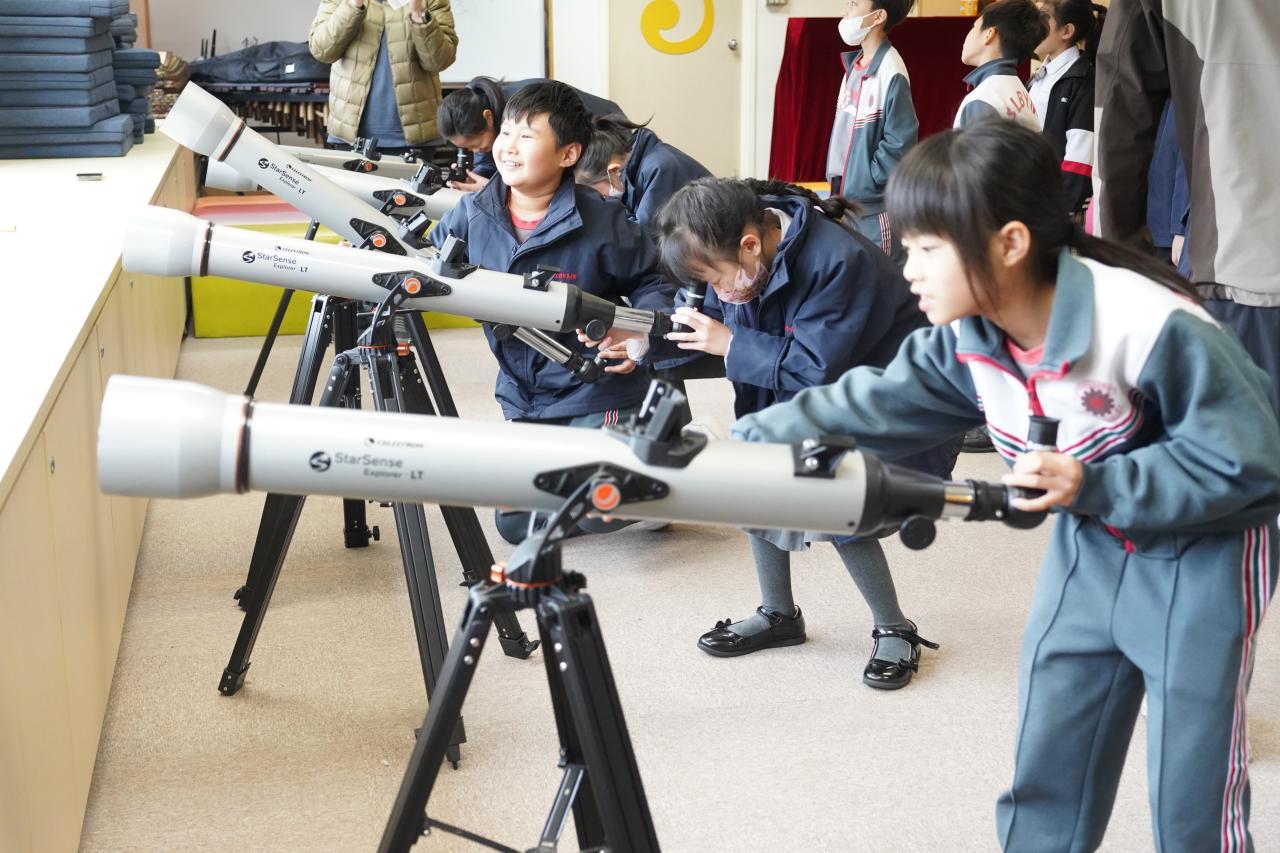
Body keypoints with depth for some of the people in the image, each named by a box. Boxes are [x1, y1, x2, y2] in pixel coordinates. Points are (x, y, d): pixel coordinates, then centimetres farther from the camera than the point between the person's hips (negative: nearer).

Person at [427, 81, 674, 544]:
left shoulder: (600, 221, -18)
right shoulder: (471, 214, -7)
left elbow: (652, 280, -6)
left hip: (596, 389, -5)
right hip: (523, 397, 5)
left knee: (600, 512, -14)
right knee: (516, 524, 9)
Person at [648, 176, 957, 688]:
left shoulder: (839, 261, -33)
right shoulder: (744, 258, -9)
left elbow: (816, 370, -32)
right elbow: (717, 325, 2)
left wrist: (730, 346, -26)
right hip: (803, 398, 8)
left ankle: (894, 630, 1)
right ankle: (778, 614, 17)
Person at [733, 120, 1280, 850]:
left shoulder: (1151, 327, -32)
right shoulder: (968, 340, -11)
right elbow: (867, 408, -8)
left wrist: (1092, 485, -33)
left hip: (1202, 552, -6)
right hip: (1093, 543, 6)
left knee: (1192, 788, 1)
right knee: (1047, 765, 10)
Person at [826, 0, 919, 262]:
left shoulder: (891, 73, -17)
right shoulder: (854, 65, 9)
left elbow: (900, 143, -19)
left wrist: (866, 182, -15)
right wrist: (838, 181, 9)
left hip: (875, 206, -8)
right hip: (847, 200, 8)